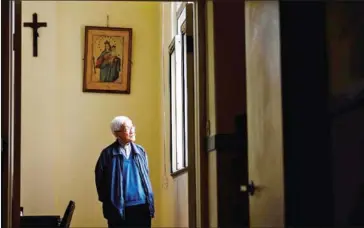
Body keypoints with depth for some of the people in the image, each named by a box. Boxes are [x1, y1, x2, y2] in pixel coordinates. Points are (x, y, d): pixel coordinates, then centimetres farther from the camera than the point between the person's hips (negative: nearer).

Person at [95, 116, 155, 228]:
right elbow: (100, 180, 0)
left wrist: (150, 202, 10)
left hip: (142, 206, 4)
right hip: (119, 208, -4)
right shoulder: (108, 153, -4)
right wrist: (108, 203, 1)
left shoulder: (140, 151, 8)